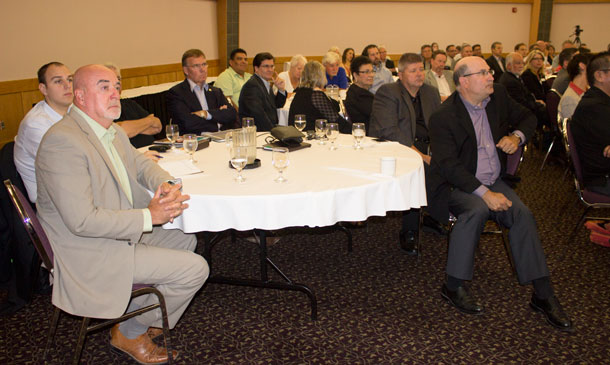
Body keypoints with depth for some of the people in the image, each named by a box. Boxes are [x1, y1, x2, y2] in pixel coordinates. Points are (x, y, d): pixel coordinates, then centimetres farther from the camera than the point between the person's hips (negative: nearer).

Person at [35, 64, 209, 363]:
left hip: (121, 233, 10)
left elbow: (141, 163, 16)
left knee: (186, 238, 21)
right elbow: (82, 220, -29)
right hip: (90, 255, -10)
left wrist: (167, 185, -8)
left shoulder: (112, 131, 5)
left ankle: (139, 307, 27)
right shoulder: (63, 141, -26)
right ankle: (131, 332, 10)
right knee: (195, 268, -12)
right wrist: (148, 216, -23)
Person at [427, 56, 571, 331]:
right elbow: (448, 164, -22)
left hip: (493, 182, 5)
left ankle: (543, 294, -12)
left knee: (521, 213, -20)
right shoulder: (443, 117, -14)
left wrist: (517, 136, -2)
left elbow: (527, 117, 22)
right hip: (456, 185, -5)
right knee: (477, 209, -35)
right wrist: (484, 193, -29)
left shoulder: (498, 96, 5)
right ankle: (453, 286, -23)